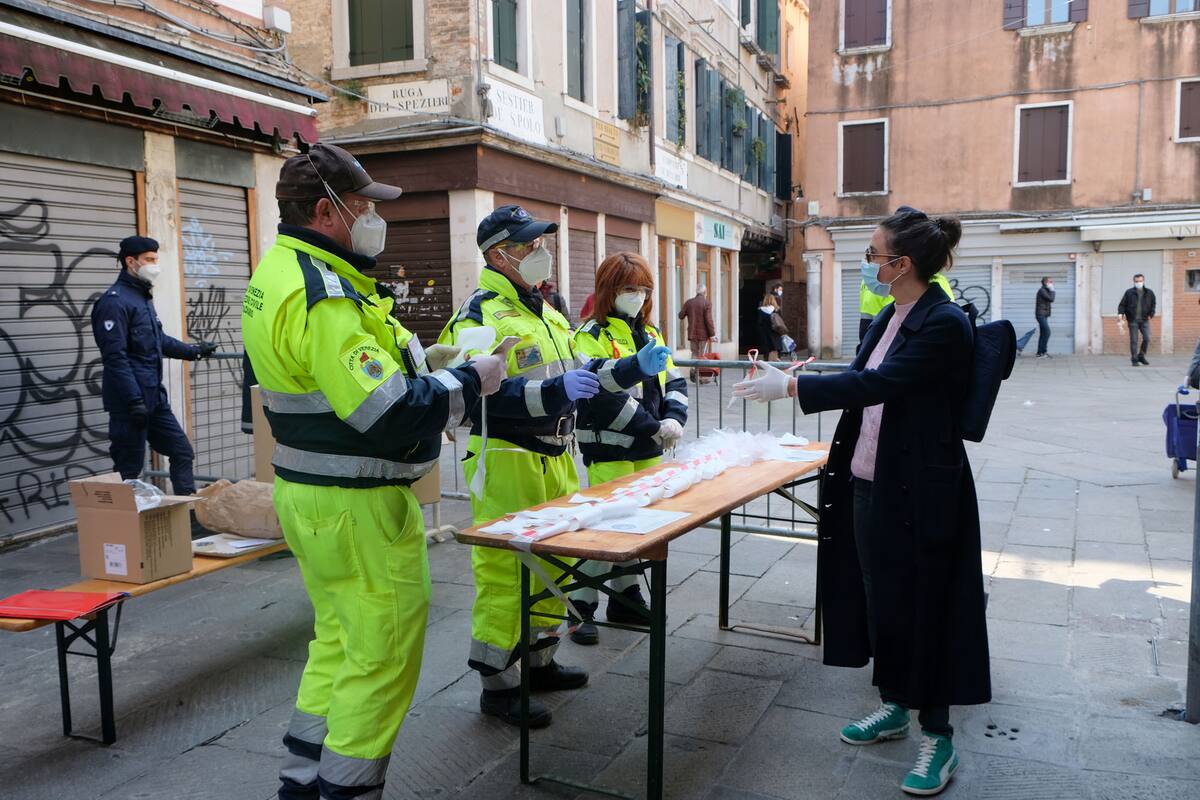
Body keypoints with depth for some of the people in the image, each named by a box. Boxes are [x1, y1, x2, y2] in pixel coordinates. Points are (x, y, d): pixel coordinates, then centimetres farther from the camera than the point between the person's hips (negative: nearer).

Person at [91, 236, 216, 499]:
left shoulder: (143, 297, 15)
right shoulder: (115, 301, -14)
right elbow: (115, 357, -21)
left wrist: (193, 351, 21)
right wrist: (134, 399, -24)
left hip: (155, 398, 9)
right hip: (129, 403, -9)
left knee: (182, 453, 11)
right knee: (129, 469, 0)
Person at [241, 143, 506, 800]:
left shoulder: (279, 271, 10)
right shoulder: (323, 295, -24)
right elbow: (389, 416, -29)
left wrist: (420, 359, 9)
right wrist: (469, 382, -15)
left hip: (308, 494, 11)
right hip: (357, 506, -11)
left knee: (339, 641, 22)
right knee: (383, 657, 3)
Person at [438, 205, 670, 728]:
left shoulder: (545, 311, 17)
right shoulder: (479, 316, -13)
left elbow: (579, 371, 21)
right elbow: (486, 395, -25)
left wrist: (634, 368, 8)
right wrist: (556, 391, -33)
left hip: (553, 457, 9)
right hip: (506, 460, -9)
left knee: (551, 561, 17)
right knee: (506, 570, -3)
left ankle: (539, 661, 33)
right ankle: (497, 684, 12)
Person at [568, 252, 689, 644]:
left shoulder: (650, 333, 14)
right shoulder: (592, 336, -10)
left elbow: (674, 381, 12)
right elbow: (605, 396, -21)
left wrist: (674, 419, -8)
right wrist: (655, 429, -20)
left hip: (648, 450, 7)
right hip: (609, 450, -7)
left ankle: (626, 597, 29)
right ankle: (582, 608, 10)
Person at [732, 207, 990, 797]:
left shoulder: (946, 324, -18)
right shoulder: (889, 317, 9)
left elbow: (877, 383, -28)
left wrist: (791, 387, -27)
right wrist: (790, 379, 14)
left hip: (918, 492, -8)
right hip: (869, 482, 9)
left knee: (923, 605, 3)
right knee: (879, 595, 18)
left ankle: (937, 736, 21)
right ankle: (893, 705, 37)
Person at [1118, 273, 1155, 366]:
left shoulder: (1149, 293, 9)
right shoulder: (1129, 292, 1)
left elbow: (1153, 305, 19)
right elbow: (1122, 304, 1)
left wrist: (1151, 314, 5)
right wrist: (1120, 313, -15)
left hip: (1144, 320, 2)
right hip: (1133, 320, -2)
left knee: (1147, 338, -5)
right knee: (1133, 340, -1)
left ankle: (1141, 356, 14)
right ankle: (1134, 360, 5)